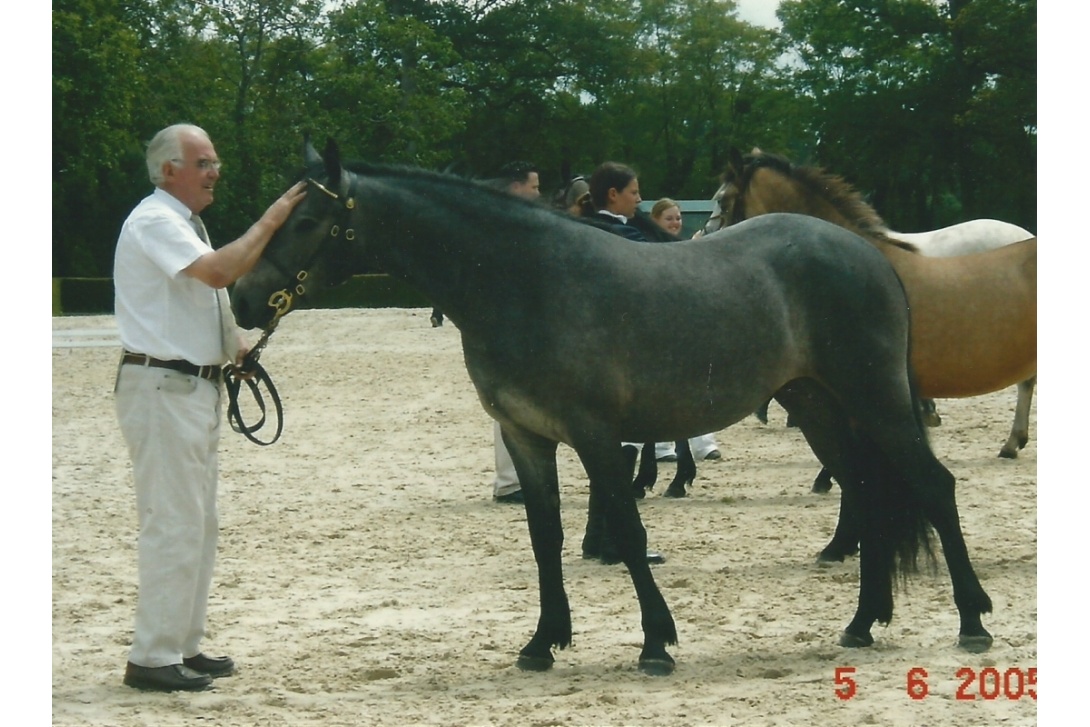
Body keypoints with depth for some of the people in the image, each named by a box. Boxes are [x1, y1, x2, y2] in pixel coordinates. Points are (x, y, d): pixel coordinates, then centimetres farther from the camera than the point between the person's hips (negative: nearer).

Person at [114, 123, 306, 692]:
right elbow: (219, 272, -28)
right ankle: (152, 659, -5)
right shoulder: (154, 223, -14)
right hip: (163, 387, -10)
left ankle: (184, 646, 20)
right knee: (173, 524, -9)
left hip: (196, 385, 10)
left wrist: (236, 346, 8)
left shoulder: (184, 223, 18)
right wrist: (271, 221, -22)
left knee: (198, 524, 13)